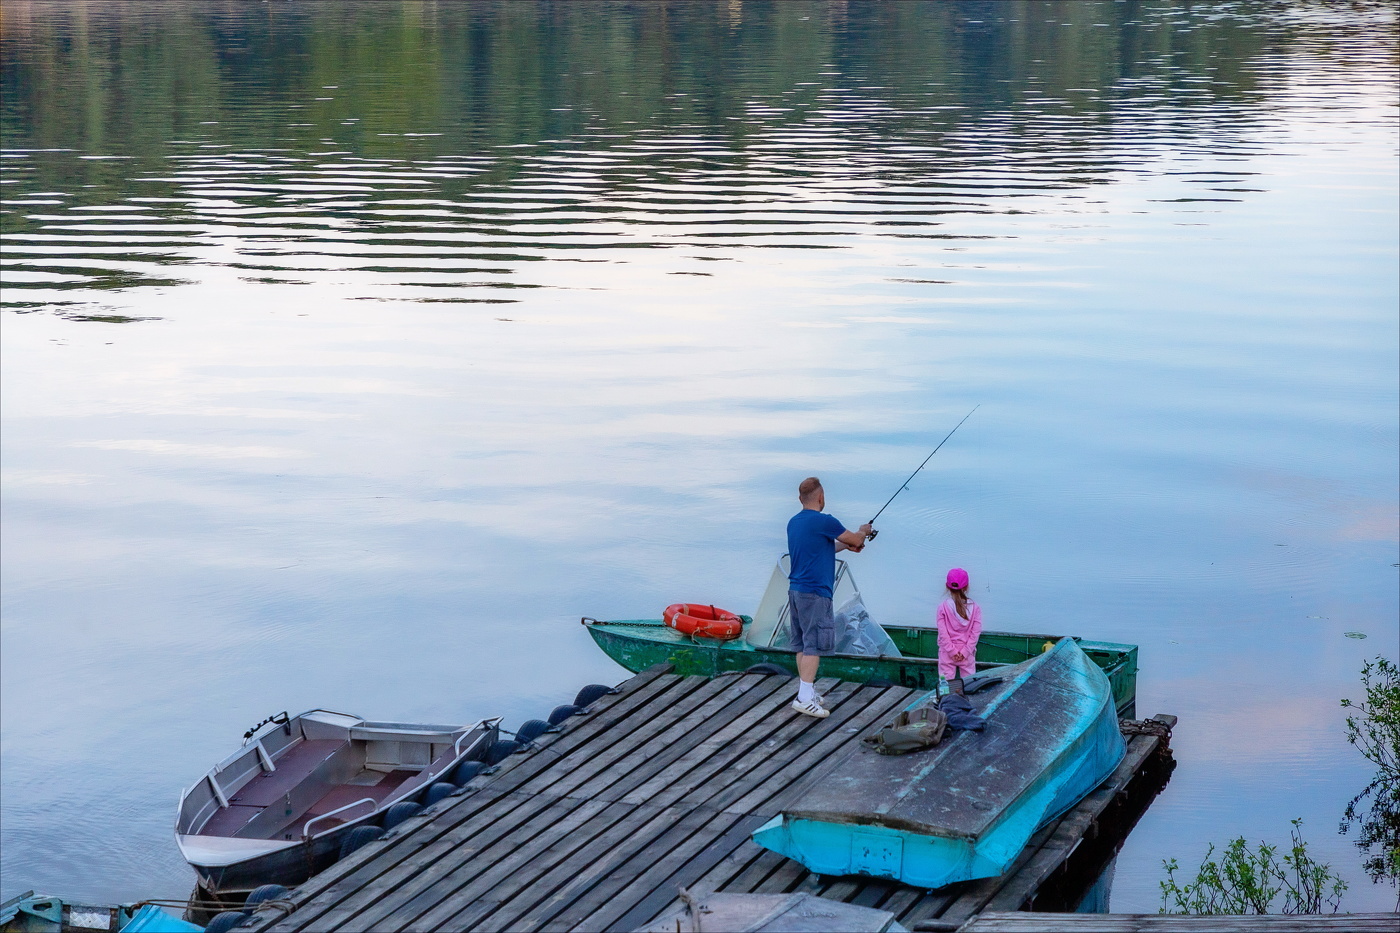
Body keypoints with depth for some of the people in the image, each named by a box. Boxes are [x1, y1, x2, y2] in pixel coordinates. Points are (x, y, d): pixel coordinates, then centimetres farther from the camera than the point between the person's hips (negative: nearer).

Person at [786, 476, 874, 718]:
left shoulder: (794, 523, 12)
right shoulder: (823, 521, -14)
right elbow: (856, 539, -2)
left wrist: (846, 545, 26)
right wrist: (864, 531, 19)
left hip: (795, 590, 9)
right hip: (815, 593, -9)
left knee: (802, 644, 13)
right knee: (813, 644, -9)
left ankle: (807, 693, 18)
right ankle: (805, 698, -13)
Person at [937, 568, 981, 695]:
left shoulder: (943, 607, -8)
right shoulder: (975, 608, -4)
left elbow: (943, 633, -10)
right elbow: (975, 633, -7)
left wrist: (952, 651, -6)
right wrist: (965, 652, -6)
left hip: (947, 655, -1)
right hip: (968, 655, 1)